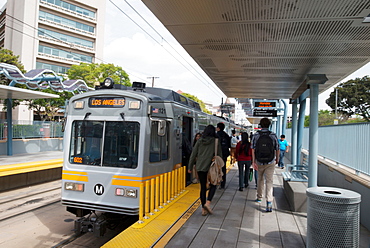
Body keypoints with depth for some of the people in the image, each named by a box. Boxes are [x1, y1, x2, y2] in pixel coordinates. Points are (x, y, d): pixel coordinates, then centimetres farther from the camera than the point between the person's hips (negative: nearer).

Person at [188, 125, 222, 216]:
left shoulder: (199, 141, 4)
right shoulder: (216, 142, -2)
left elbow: (193, 155, 4)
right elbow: (220, 155, 2)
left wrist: (190, 167, 12)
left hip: (200, 167, 3)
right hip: (211, 167, -3)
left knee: (203, 187, 11)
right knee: (213, 185, 16)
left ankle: (204, 209, 15)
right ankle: (208, 202, -3)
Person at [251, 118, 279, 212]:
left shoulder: (256, 135, -4)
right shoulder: (273, 135, -4)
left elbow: (253, 149, -7)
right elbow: (277, 149, 0)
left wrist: (253, 162, -5)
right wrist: (277, 159, 16)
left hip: (259, 162, 1)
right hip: (270, 162, -1)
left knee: (260, 179, 21)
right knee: (269, 181, -1)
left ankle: (259, 197, 35)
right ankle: (269, 202, -13)